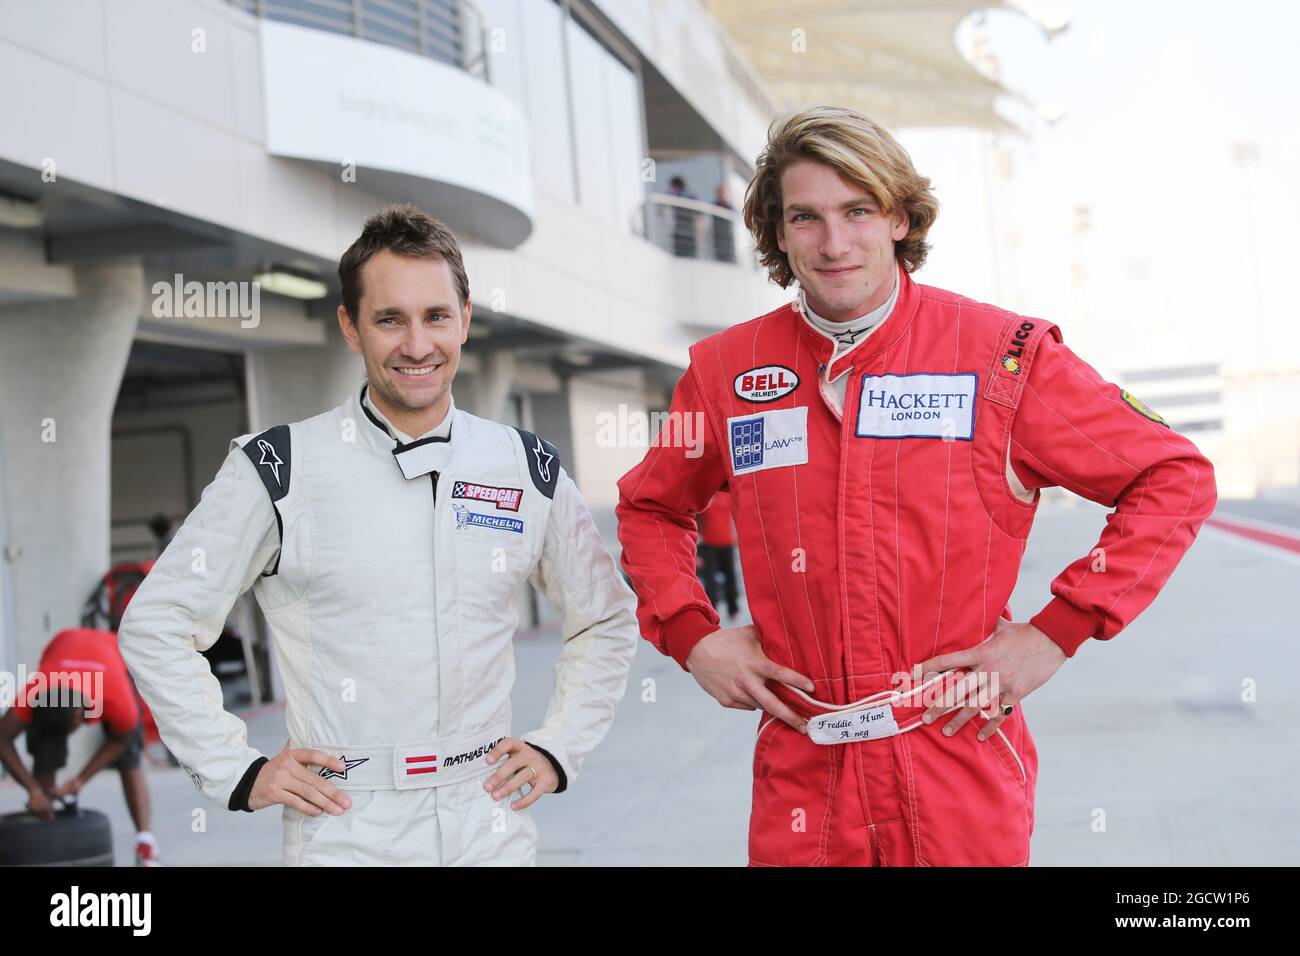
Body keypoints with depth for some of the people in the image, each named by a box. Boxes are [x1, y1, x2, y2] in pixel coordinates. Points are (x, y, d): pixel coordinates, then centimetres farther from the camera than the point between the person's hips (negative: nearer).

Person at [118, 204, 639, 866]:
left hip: (492, 832, 3)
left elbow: (606, 620, 16)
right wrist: (237, 772, -5)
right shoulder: (278, 470, -6)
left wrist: (557, 748, 6)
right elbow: (156, 626, -1)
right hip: (344, 837, -2)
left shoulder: (530, 470, 3)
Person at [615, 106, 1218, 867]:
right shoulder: (727, 371, 4)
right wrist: (692, 633, 5)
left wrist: (1058, 631, -7)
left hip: (963, 783, -2)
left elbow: (1175, 478, 0)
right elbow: (650, 507, 21)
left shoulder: (1003, 354, -4)